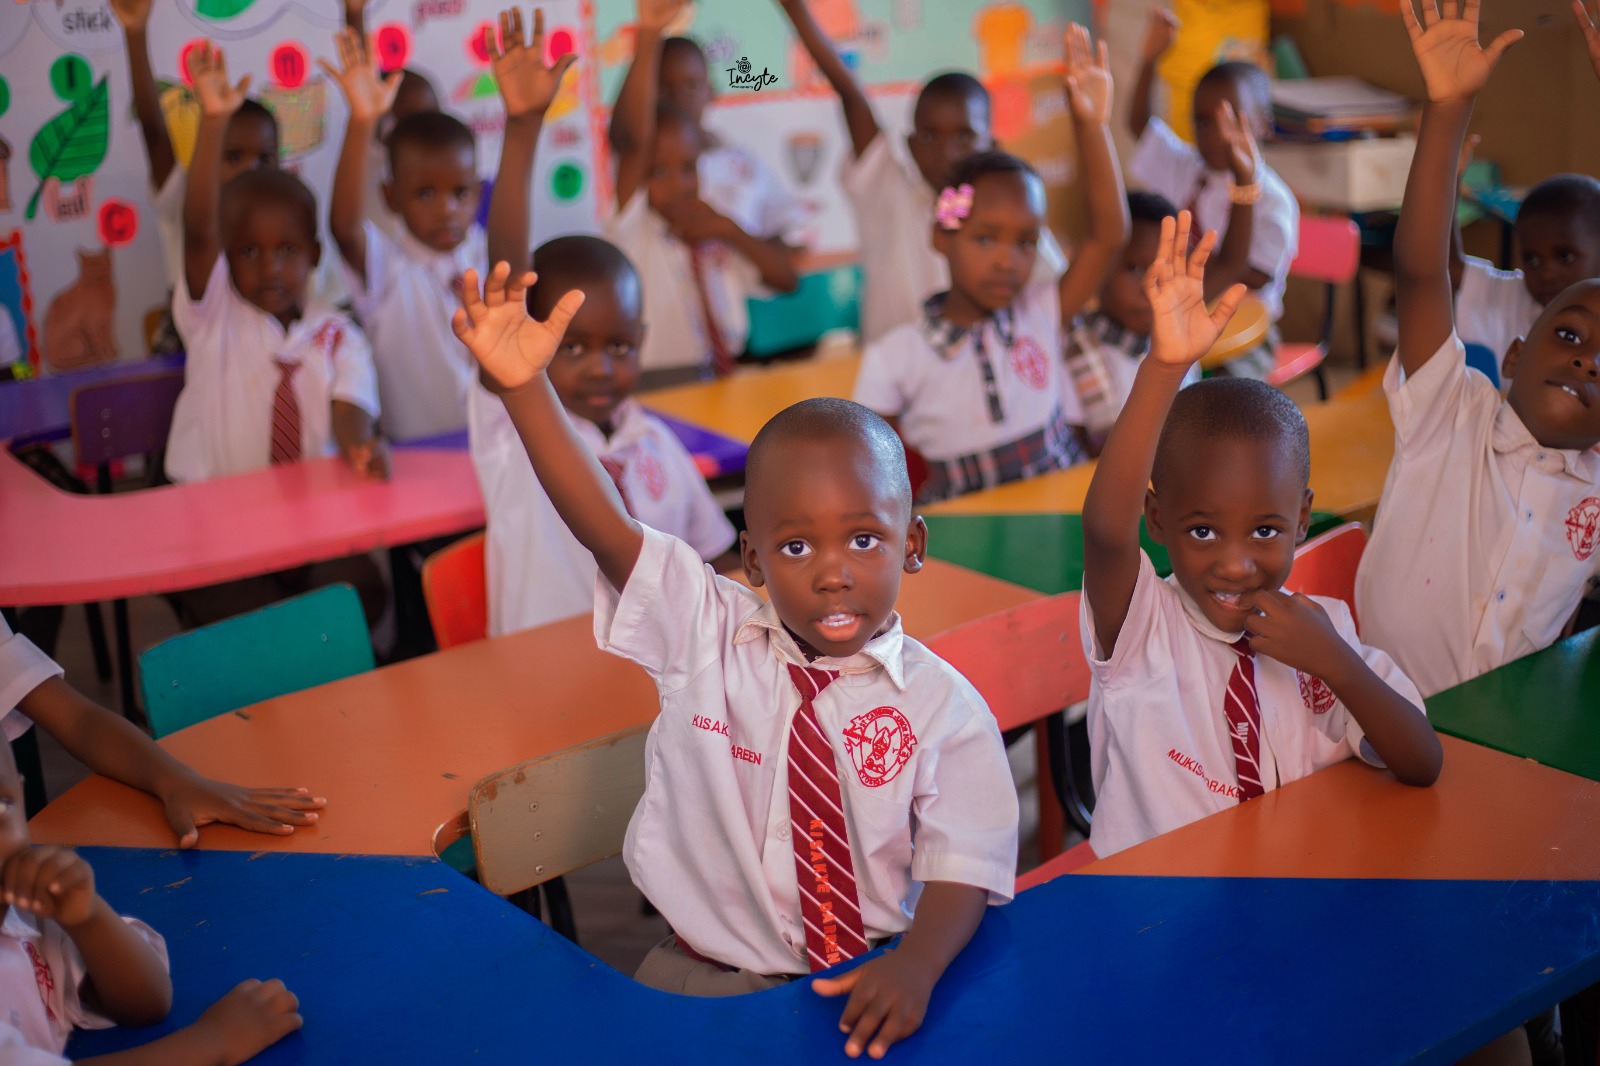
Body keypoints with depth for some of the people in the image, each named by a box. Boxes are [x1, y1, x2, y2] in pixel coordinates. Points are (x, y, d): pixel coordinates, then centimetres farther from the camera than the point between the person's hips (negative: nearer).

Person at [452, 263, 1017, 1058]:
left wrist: (915, 967, -30)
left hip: (862, 990, -1)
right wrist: (524, 386, -28)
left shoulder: (943, 707, -8)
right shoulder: (704, 635, -4)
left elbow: (962, 865, -10)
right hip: (700, 978, 1)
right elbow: (607, 529, -15)